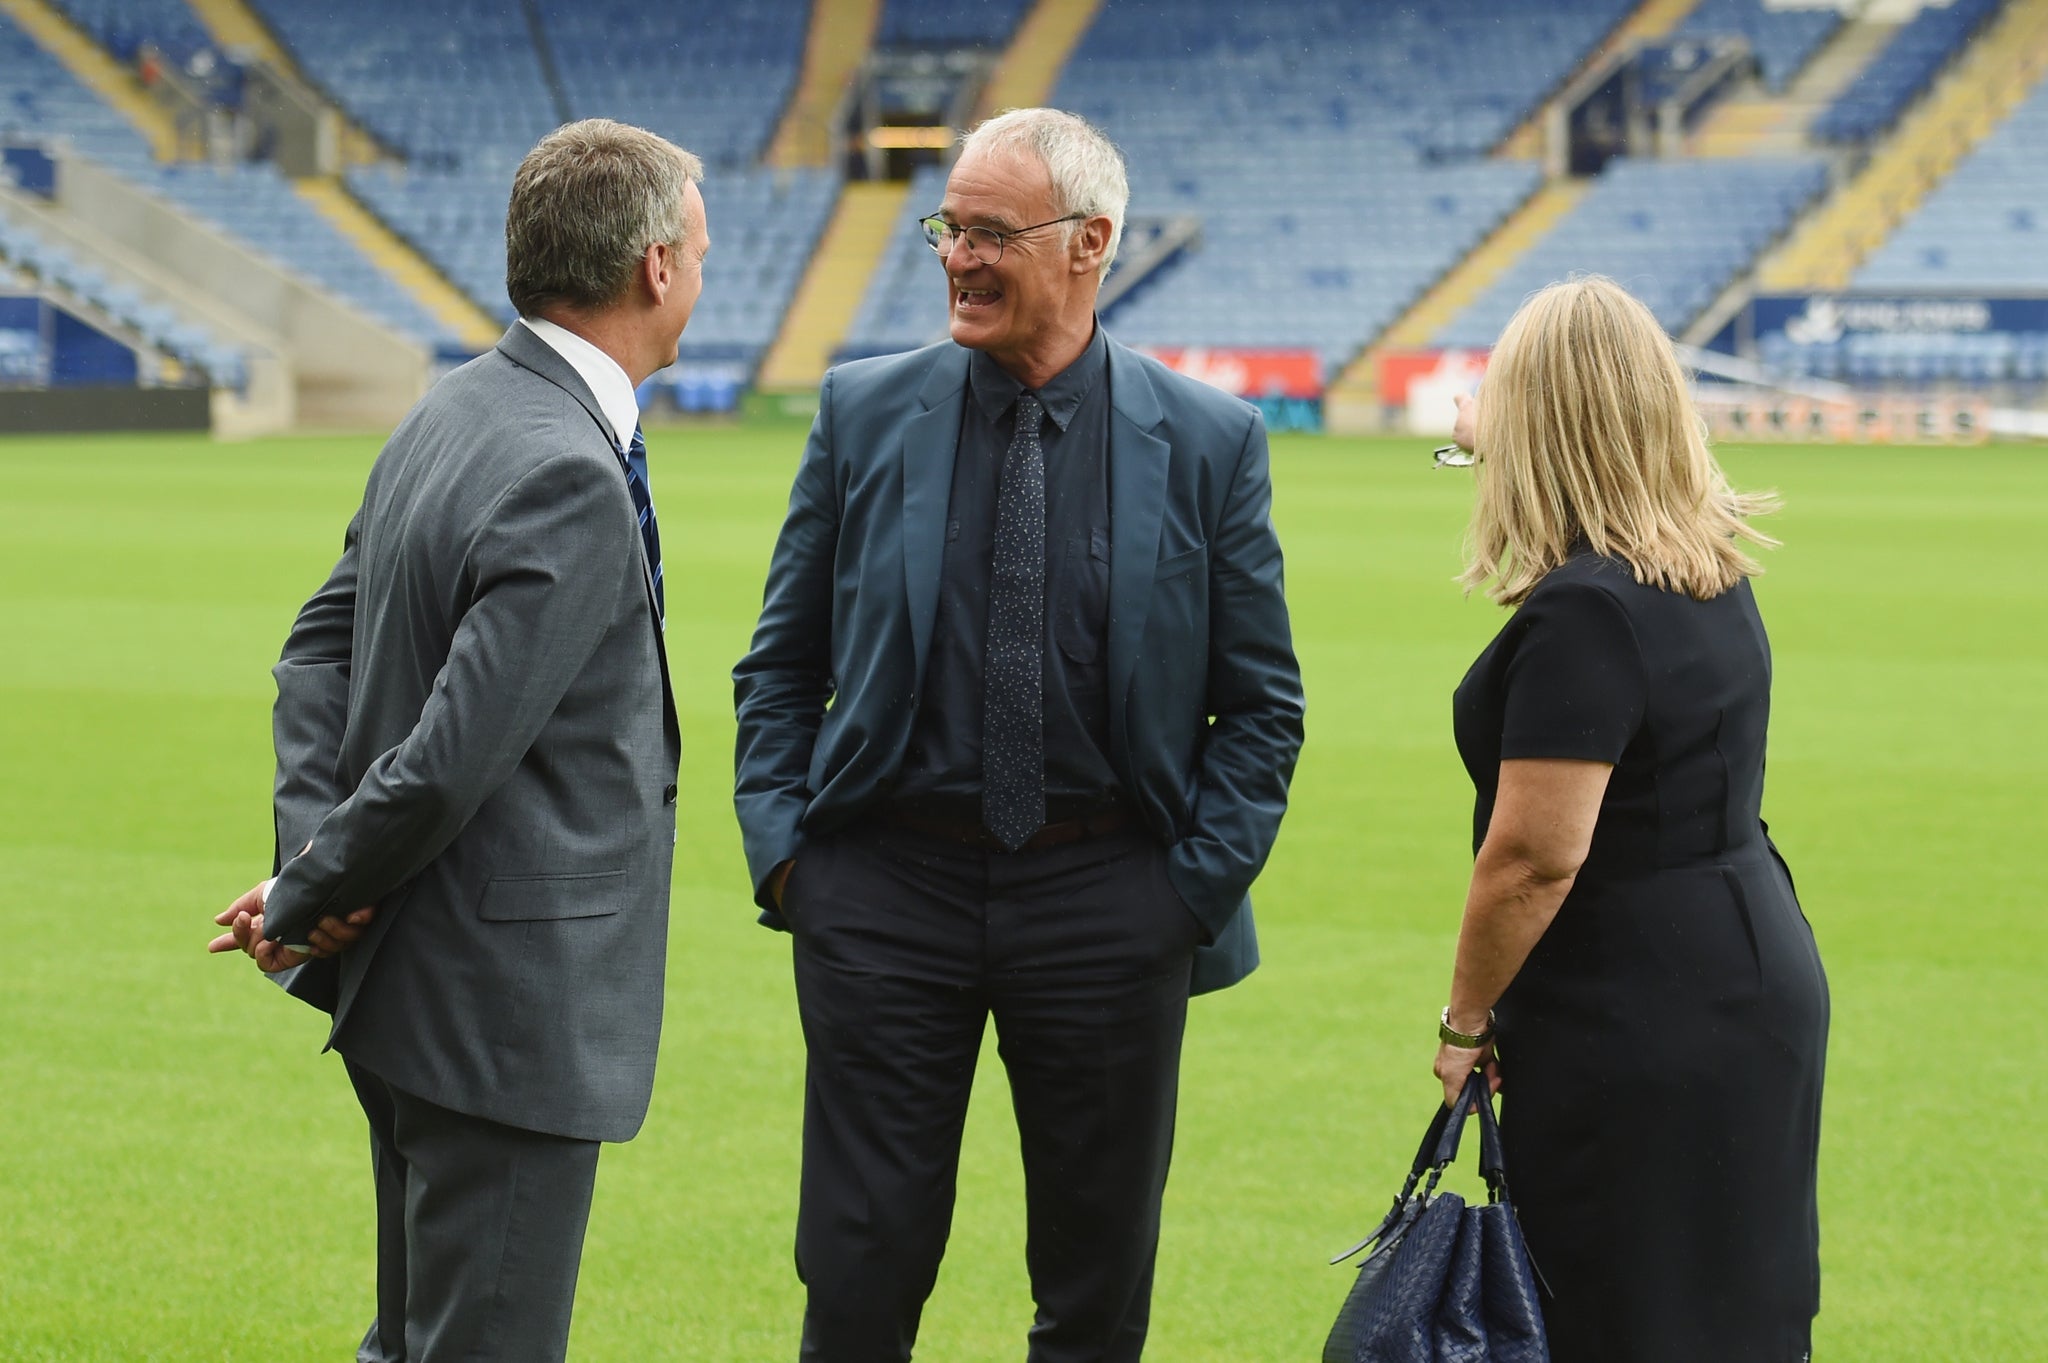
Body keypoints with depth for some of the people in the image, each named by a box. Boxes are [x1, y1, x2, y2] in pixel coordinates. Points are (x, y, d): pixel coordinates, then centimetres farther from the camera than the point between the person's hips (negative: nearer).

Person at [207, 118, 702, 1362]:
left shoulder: (453, 415, 8)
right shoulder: (570, 482, -23)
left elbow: (324, 640, 12)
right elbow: (452, 759, -25)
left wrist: (315, 858, 1)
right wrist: (309, 903, -10)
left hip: (415, 986, 10)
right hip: (505, 1010, -10)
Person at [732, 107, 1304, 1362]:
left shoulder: (1209, 443, -1)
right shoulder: (867, 413, 3)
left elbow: (1263, 704, 3)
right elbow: (782, 662, 10)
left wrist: (1199, 885, -5)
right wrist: (780, 839, -1)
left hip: (1106, 894, 0)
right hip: (889, 883, 0)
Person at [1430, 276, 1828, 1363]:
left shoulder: (1583, 612, -21)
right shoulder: (1711, 570, 7)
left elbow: (1535, 858, -23)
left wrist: (1465, 1023, -10)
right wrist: (1492, 441, 46)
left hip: (1636, 1029, -9)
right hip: (1755, 978, 9)